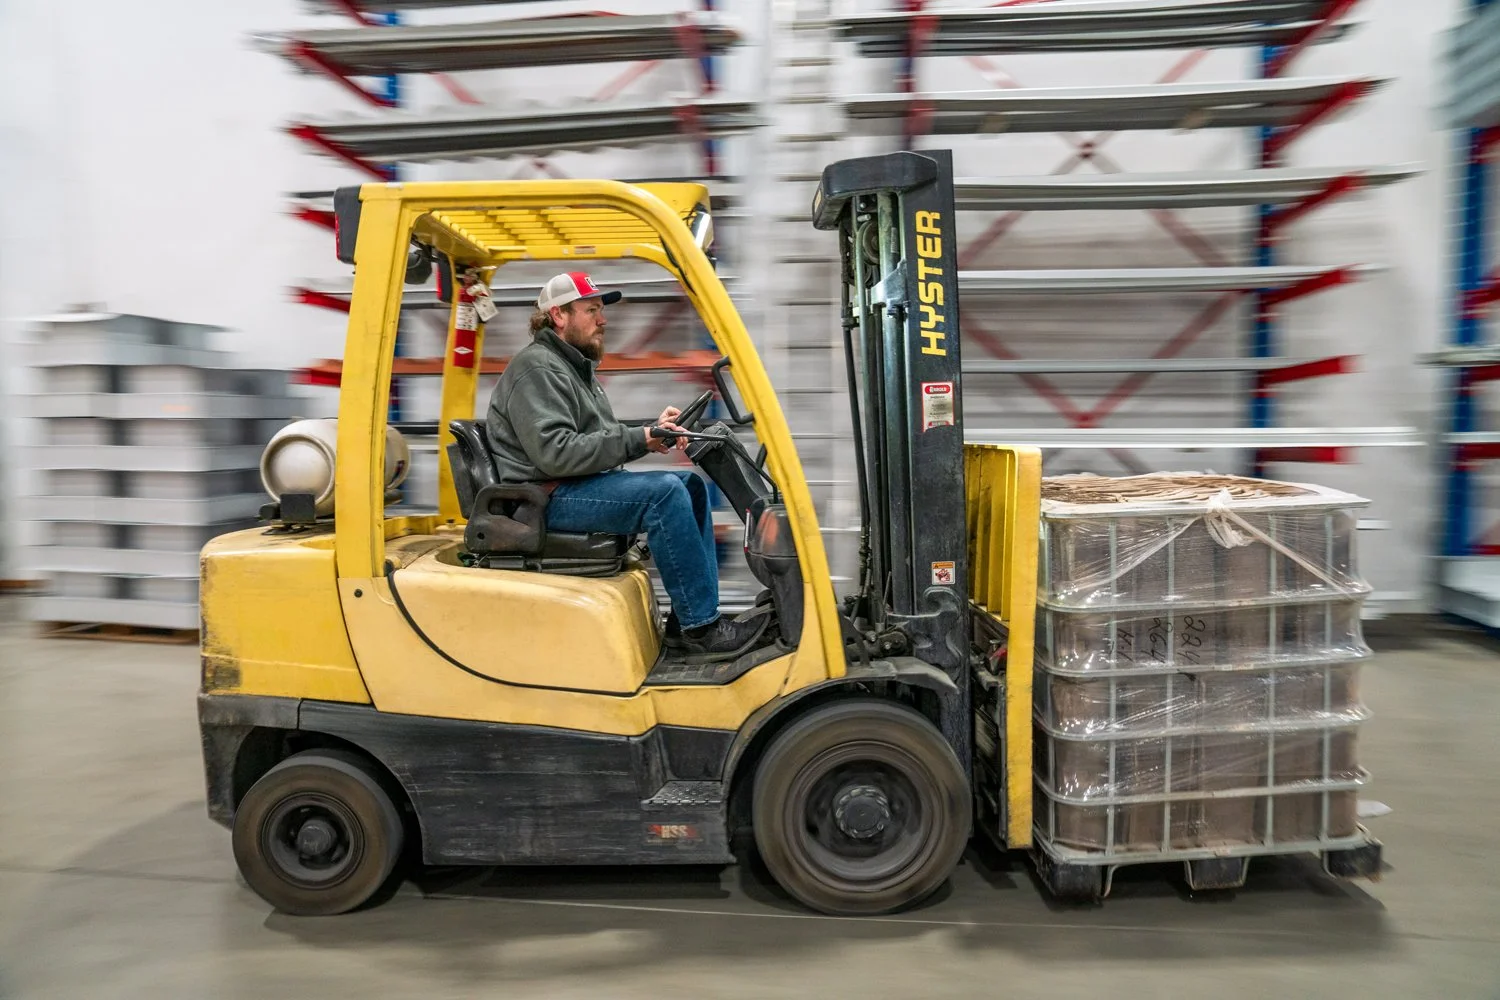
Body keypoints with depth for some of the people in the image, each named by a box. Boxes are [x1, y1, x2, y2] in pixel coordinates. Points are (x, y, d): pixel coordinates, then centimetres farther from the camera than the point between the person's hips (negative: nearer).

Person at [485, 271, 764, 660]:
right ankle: (700, 628, -18)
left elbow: (601, 440, 19)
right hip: (548, 498, -10)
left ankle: (688, 618, 1)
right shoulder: (537, 368, -12)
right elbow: (555, 453, -24)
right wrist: (638, 439, -22)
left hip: (583, 484, 10)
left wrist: (651, 431, 1)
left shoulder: (575, 366, 20)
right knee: (663, 493, -25)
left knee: (689, 485, 3)